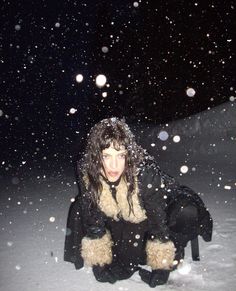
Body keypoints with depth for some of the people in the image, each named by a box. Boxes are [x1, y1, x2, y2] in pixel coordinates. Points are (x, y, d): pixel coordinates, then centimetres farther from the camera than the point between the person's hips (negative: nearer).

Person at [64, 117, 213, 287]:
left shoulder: (146, 172, -36)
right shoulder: (87, 173, -26)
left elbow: (159, 222, -27)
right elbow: (93, 222, -13)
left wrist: (160, 265, -20)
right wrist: (99, 259, -10)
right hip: (120, 218, 4)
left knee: (187, 213, -32)